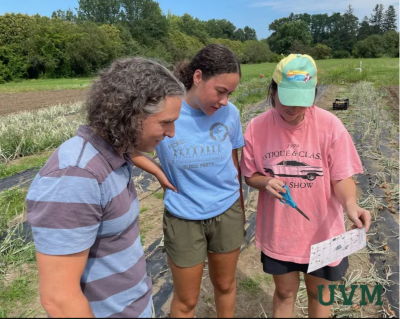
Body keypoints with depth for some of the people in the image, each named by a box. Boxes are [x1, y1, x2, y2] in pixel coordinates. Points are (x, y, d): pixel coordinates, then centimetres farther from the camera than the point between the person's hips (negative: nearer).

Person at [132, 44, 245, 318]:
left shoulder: (230, 113, -10)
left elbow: (234, 163, 3)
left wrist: (241, 207, 11)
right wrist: (159, 173, -16)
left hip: (227, 213, 3)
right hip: (184, 219, -2)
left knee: (225, 285, 24)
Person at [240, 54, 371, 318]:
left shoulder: (330, 125, -16)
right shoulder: (257, 127, -12)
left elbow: (342, 177, -12)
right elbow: (250, 175, -1)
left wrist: (350, 204, -33)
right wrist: (266, 182, -22)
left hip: (321, 232, 0)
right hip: (278, 232, 1)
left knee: (319, 293, 23)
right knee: (285, 292, 22)